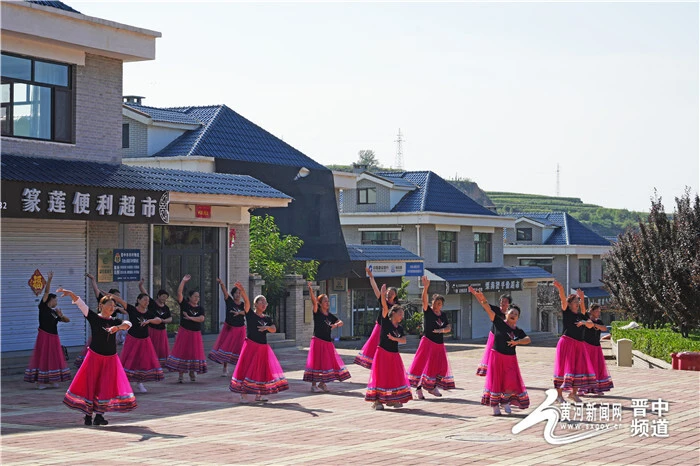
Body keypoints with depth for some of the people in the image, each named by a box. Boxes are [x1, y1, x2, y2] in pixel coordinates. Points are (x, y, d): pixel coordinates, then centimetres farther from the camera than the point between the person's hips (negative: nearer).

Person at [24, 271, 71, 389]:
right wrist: (49, 280, -19)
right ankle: (40, 381, -1)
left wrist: (61, 315, -2)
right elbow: (46, 292, -10)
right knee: (42, 358, -3)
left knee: (54, 358, 7)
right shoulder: (43, 307, -1)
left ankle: (52, 380, 15)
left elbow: (67, 320, 17)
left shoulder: (55, 312, 14)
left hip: (54, 337, 6)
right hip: (44, 336, -6)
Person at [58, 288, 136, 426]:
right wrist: (70, 293, -24)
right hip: (94, 357, -3)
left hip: (111, 359, 3)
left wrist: (117, 327, -35)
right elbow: (80, 303, -11)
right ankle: (88, 414, 13)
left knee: (107, 387, 1)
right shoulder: (93, 318, -3)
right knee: (90, 385, 1)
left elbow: (128, 324, -15)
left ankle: (99, 415, 12)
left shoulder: (115, 321, 4)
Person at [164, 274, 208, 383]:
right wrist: (183, 281, -19)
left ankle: (192, 373, 19)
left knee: (194, 353, 4)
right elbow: (179, 293, -13)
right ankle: (181, 375, -1)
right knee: (182, 352, -5)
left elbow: (201, 318, -8)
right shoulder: (184, 304, 0)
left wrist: (190, 317, -14)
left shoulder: (200, 308, 8)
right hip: (184, 332, -3)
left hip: (196, 334, 3)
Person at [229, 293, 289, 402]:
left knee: (262, 369, 9)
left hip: (263, 347, 5)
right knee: (247, 369, -7)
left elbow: (274, 329, -3)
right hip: (251, 345, -5)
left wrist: (267, 327, -23)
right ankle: (243, 395, -4)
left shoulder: (267, 318, 10)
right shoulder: (250, 315, -3)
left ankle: (258, 394, 20)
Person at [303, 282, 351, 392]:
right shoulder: (317, 313, -5)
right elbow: (314, 301, -21)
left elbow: (341, 322, 15)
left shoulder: (330, 316, 12)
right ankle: (313, 384, -2)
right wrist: (310, 289, -35)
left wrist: (336, 325, -8)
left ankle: (322, 383, 19)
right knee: (317, 362, -7)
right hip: (318, 341, -6)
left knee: (327, 362, 7)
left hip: (327, 342, 6)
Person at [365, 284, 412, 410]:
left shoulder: (400, 328, 10)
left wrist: (394, 338, -17)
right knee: (380, 376, -6)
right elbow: (385, 307, -18)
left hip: (394, 355, 6)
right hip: (383, 353, -6)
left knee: (396, 377, 4)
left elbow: (404, 340, -2)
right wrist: (383, 295, -31)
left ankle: (392, 399, 12)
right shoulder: (386, 322, -4)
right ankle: (376, 400, -6)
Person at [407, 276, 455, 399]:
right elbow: (424, 301, -22)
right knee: (424, 365, -8)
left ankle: (432, 387, 22)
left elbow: (448, 328, 6)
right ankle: (418, 389, -6)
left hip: (439, 344, 6)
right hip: (428, 342, -6)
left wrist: (441, 330, -16)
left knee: (439, 366, 7)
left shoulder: (443, 315, 11)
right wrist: (425, 288, -37)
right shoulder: (427, 311, -4)